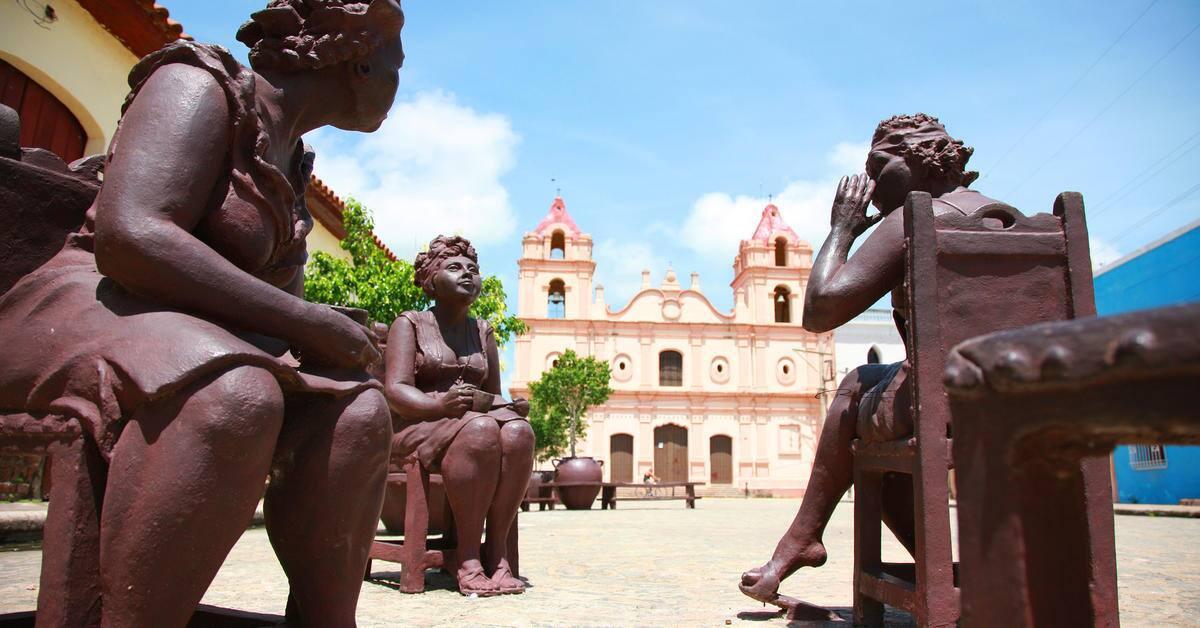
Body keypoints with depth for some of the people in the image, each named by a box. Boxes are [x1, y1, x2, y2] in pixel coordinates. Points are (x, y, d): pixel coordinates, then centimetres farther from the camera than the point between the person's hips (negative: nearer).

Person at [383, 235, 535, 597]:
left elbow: (493, 394, 15)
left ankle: (497, 550, -25)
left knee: (519, 430, -29)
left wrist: (509, 406, -10)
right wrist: (440, 404, -29)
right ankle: (468, 557, -29)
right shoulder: (410, 324, 5)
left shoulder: (483, 332, 19)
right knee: (480, 429, -36)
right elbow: (395, 390, -9)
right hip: (418, 427, -4)